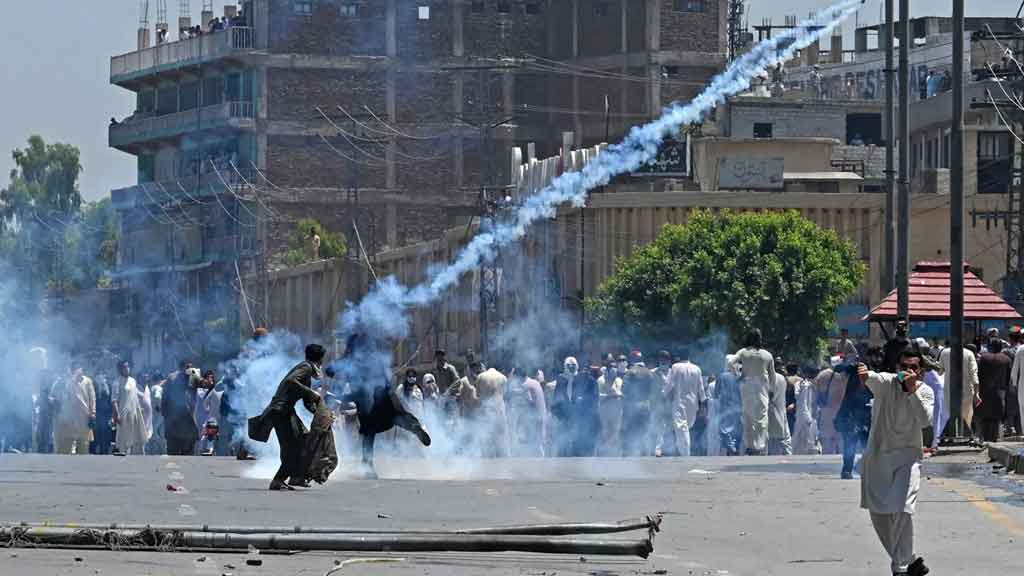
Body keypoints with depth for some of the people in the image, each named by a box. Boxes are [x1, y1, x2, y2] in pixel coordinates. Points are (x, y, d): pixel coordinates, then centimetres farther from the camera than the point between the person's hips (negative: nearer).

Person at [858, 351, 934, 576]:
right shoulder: (887, 383, -7)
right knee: (878, 514, 10)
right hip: (877, 455, 2)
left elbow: (925, 420, -21)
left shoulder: (925, 391, -4)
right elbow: (874, 380, -32)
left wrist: (912, 390, -31)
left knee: (903, 511, -20)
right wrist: (865, 375, -56)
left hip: (907, 456, -2)